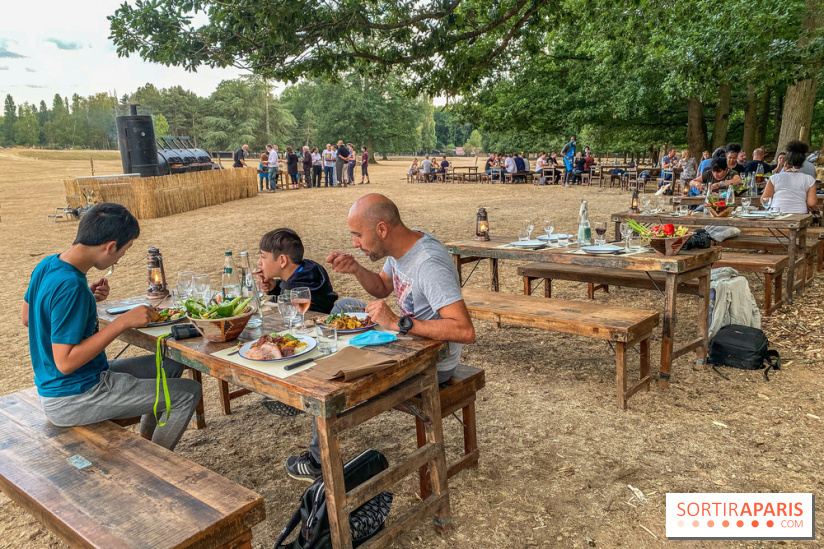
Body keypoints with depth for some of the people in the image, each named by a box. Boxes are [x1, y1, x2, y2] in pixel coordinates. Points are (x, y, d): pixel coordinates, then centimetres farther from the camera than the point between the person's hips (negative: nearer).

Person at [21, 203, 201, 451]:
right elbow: (65, 362, -29)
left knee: (170, 366, 19)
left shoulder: (47, 265, 0)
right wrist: (122, 322, -28)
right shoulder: (71, 287, -29)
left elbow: (26, 317, 15)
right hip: (70, 403, -10)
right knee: (188, 393, -6)